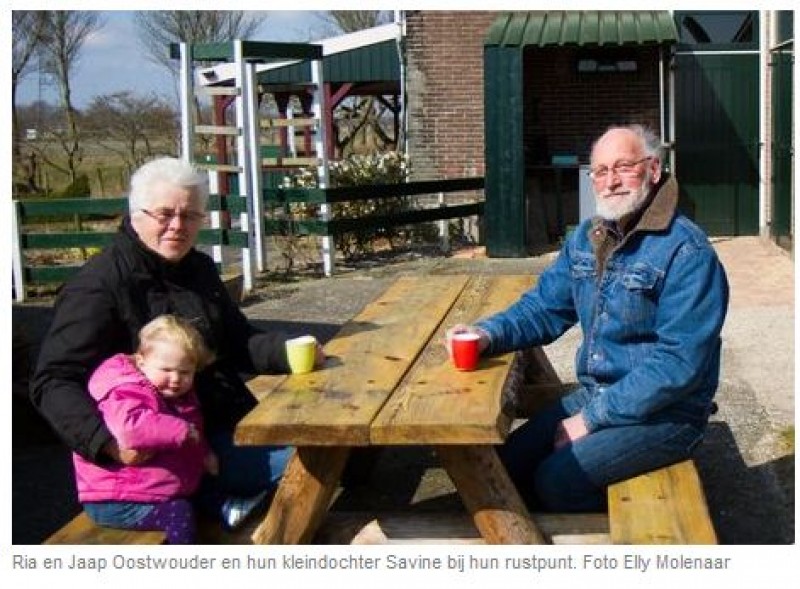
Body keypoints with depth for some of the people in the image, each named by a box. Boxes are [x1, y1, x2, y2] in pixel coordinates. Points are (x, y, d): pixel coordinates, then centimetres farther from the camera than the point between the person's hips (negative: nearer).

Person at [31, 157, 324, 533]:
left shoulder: (200, 270, 13)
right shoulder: (98, 286, -12)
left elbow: (239, 342, 17)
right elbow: (54, 382, -16)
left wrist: (290, 351, -4)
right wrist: (107, 440, -32)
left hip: (228, 422, 9)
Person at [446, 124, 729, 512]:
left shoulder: (687, 252, -19)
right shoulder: (586, 236, 6)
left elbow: (679, 362, -24)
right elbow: (544, 307, 10)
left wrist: (593, 418, -21)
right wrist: (489, 334, -12)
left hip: (665, 413, -7)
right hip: (595, 395, 7)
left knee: (557, 479, -22)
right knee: (510, 460, -3)